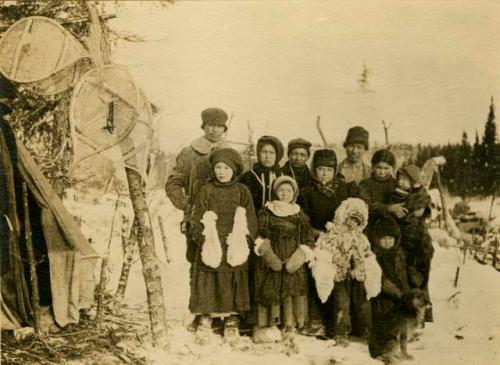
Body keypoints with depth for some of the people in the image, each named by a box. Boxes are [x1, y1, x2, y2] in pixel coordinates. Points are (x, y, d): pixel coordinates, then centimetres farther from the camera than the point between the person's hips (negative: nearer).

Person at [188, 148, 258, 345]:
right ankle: (205, 318, 7)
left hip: (235, 249, 0)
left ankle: (232, 321, 11)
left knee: (234, 284, 2)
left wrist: (243, 241, -5)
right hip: (211, 247, 0)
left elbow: (251, 220, 6)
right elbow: (198, 220, 4)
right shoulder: (206, 191, 7)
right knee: (208, 284, -3)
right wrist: (204, 241, -8)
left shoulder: (242, 191, 8)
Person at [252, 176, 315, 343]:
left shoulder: (300, 216, 8)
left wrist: (301, 254, -7)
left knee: (291, 290, -1)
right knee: (269, 290, -1)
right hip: (270, 260, -1)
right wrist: (263, 248, -12)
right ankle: (267, 324, 7)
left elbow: (308, 240, 8)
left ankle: (290, 326, 8)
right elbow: (259, 235, 4)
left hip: (291, 261, 1)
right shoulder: (265, 213, 6)